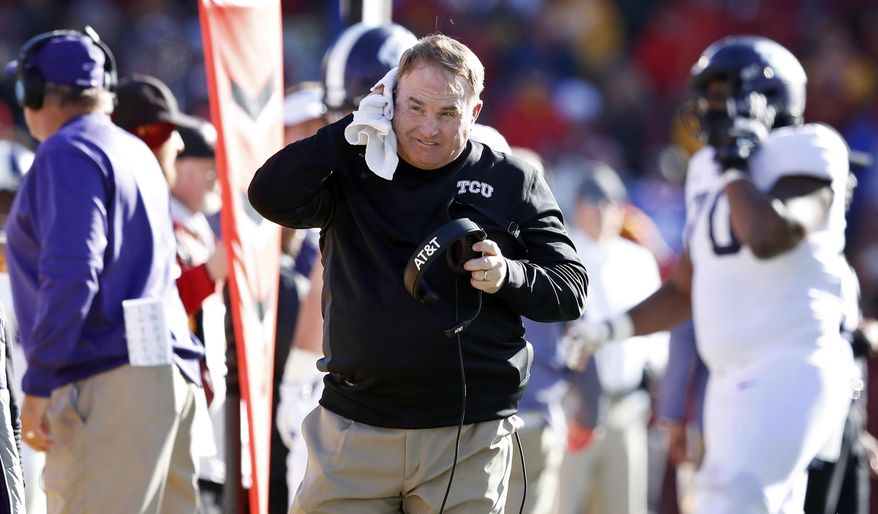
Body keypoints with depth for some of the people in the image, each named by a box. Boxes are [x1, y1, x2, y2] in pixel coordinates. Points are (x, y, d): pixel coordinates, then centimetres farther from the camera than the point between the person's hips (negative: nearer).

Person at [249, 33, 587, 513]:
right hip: (354, 432, 1)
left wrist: (510, 277, -14)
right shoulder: (352, 173, 9)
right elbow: (272, 196, -7)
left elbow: (570, 289, 7)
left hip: (470, 438, -1)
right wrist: (352, 130, -6)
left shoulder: (512, 182, 6)